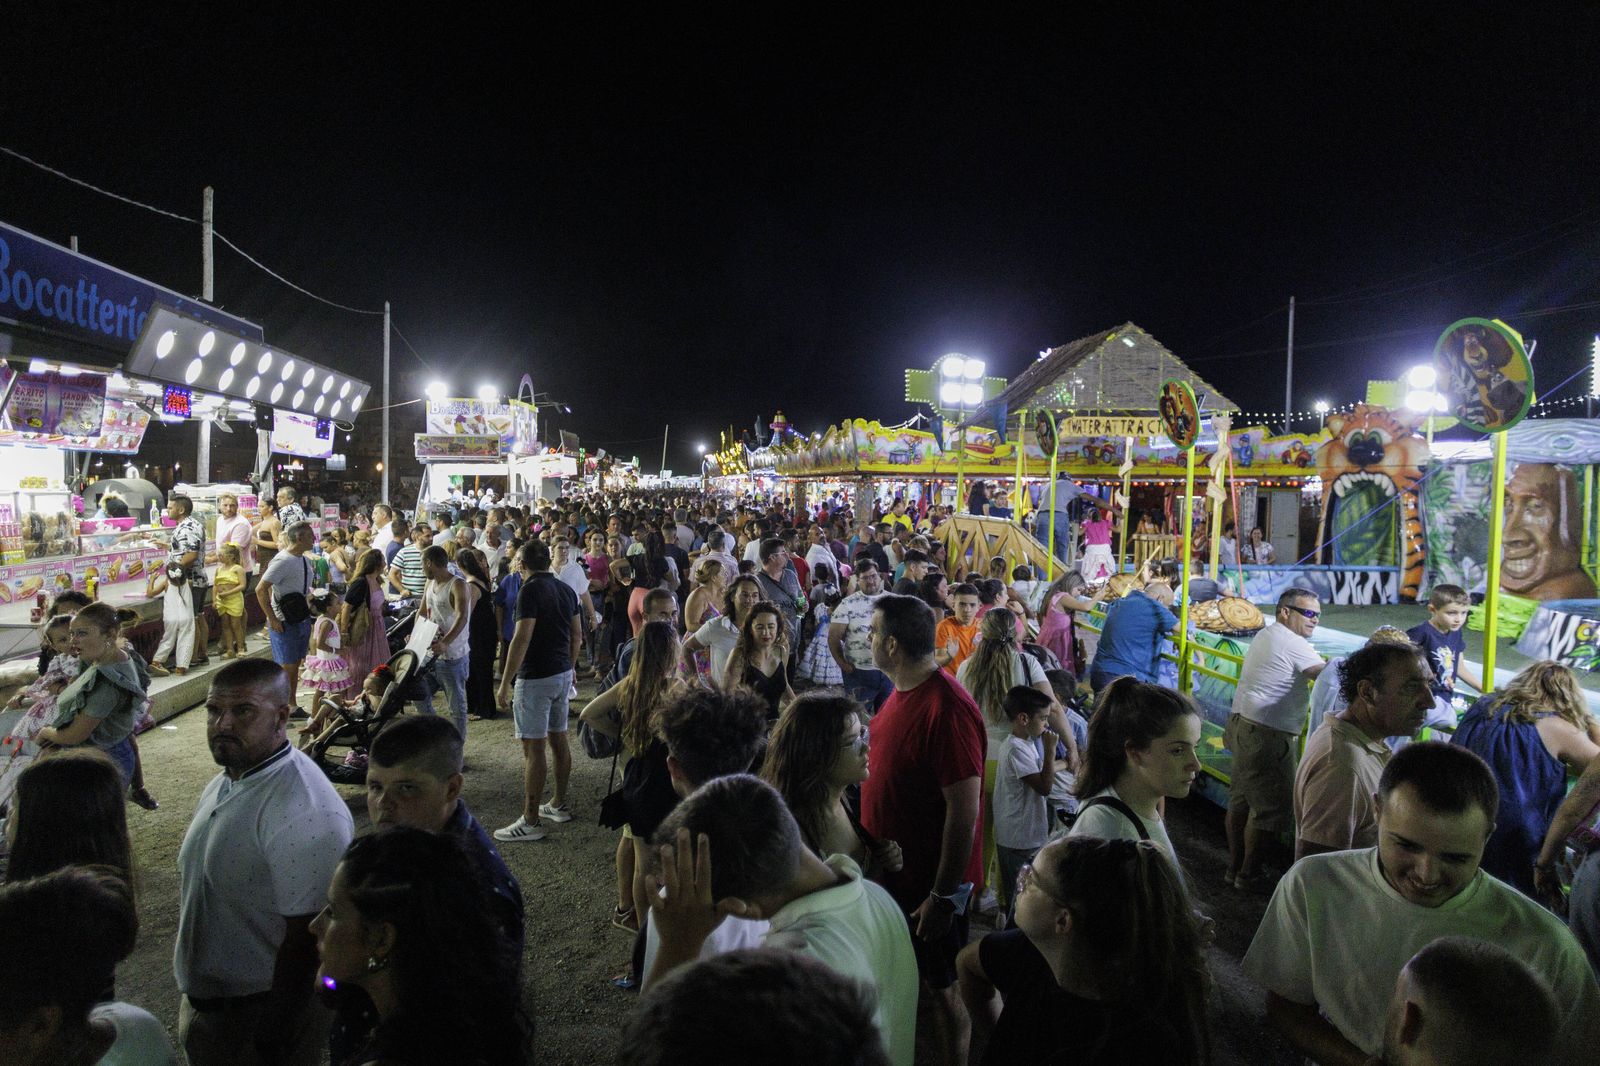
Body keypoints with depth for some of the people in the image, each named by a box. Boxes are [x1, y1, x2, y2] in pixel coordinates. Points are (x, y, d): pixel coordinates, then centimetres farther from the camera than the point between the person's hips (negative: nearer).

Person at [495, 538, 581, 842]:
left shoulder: (531, 590, -15)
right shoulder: (566, 590, 9)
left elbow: (522, 639, -21)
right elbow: (577, 636, 13)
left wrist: (505, 683, -17)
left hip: (535, 678, -8)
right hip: (563, 674, 8)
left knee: (533, 749, -4)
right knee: (559, 740, 16)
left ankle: (531, 821, 1)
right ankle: (559, 804, 28)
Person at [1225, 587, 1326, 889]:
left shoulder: (1264, 635, 14)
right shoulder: (1293, 644, -15)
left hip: (1242, 725, 10)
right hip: (1266, 735, -10)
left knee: (1240, 800, 16)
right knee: (1269, 807, 2)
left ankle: (1234, 867, 27)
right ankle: (1248, 874, 13)